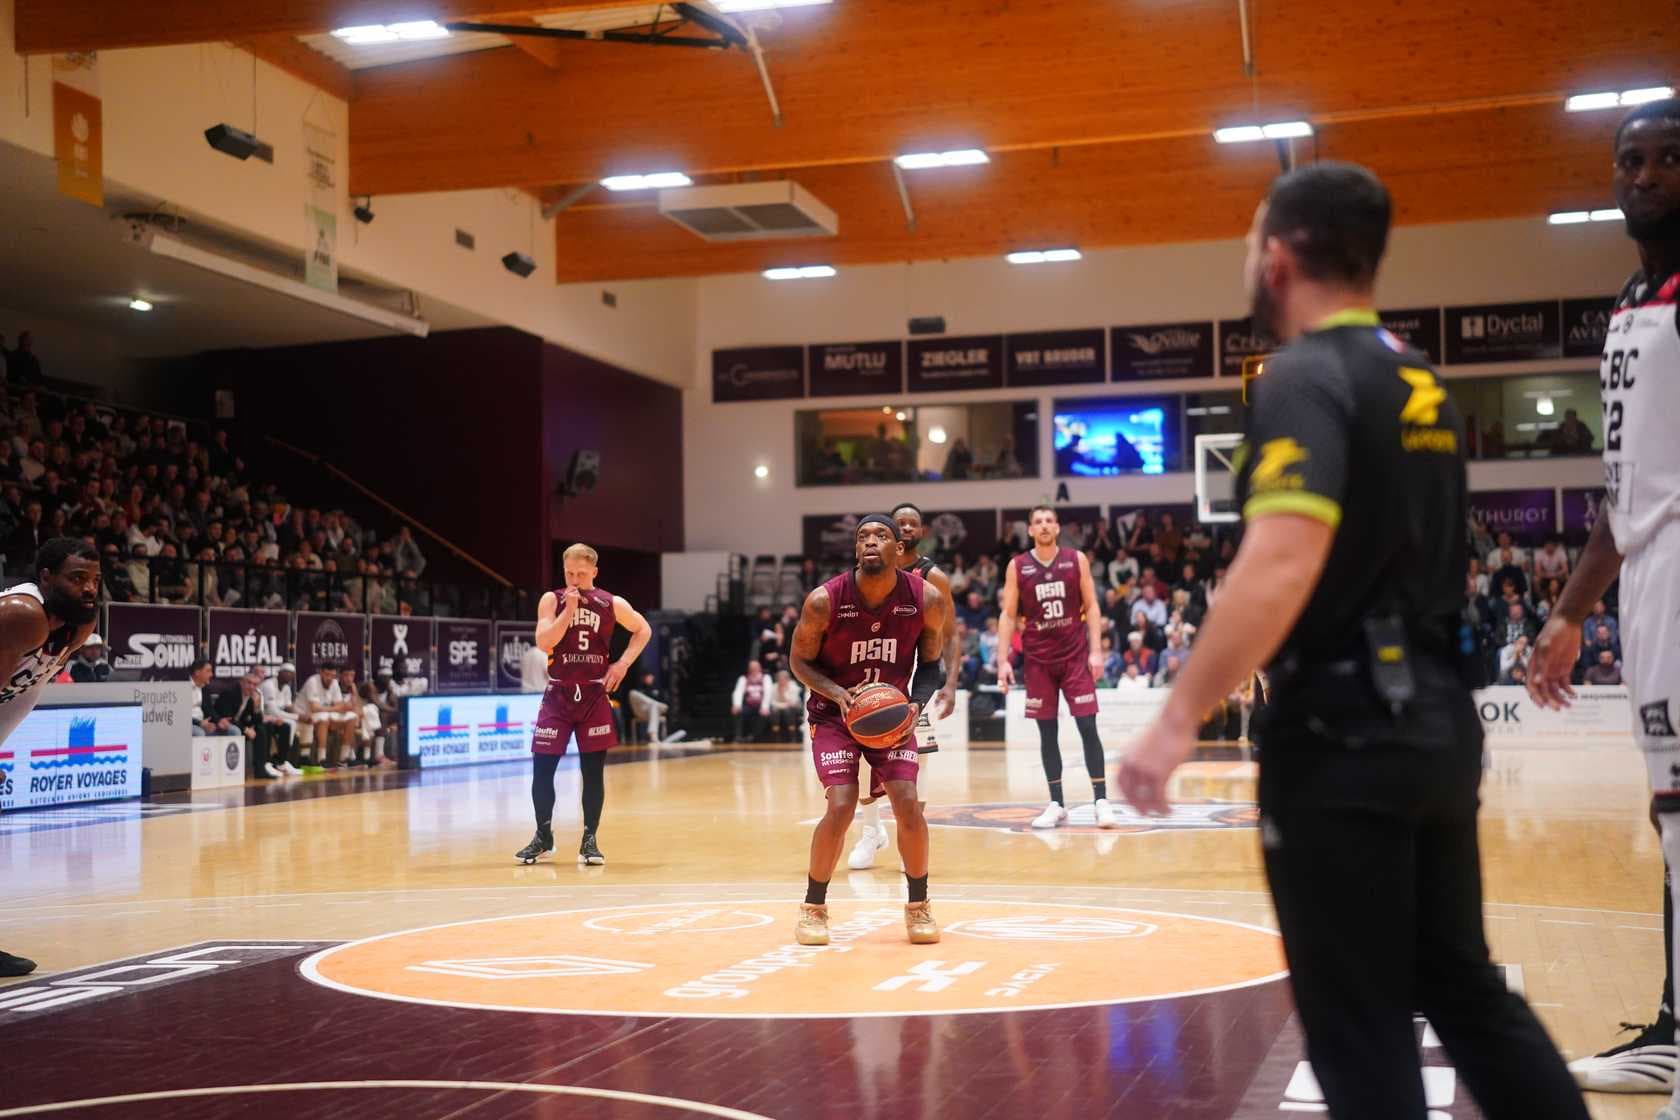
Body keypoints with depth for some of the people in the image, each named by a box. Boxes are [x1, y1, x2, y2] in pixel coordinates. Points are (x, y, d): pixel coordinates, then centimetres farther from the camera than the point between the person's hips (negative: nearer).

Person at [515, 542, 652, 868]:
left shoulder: (612, 604, -1)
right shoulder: (552, 600, -3)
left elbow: (643, 630, 13)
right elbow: (544, 642, -16)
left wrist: (623, 663, 0)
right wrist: (569, 609, -22)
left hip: (595, 695, 0)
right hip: (559, 694, 0)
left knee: (593, 770, 1)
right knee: (542, 768, -1)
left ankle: (589, 840, 11)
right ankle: (543, 837, 15)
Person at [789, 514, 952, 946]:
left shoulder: (927, 600, -14)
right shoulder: (825, 600, -20)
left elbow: (930, 662, 1)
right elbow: (799, 660, -7)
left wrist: (915, 704, -17)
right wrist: (837, 693, -24)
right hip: (835, 711, -2)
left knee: (908, 804, -12)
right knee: (841, 807, -17)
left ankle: (919, 905, 10)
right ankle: (813, 907, 4)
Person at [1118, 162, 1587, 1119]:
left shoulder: (1306, 377, -14)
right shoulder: (1421, 384, 13)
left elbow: (1282, 564, -28)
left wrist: (1180, 720, -27)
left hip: (1345, 736, -8)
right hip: (1437, 722, 9)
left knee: (1359, 1024, 1)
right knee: (1462, 983, 18)